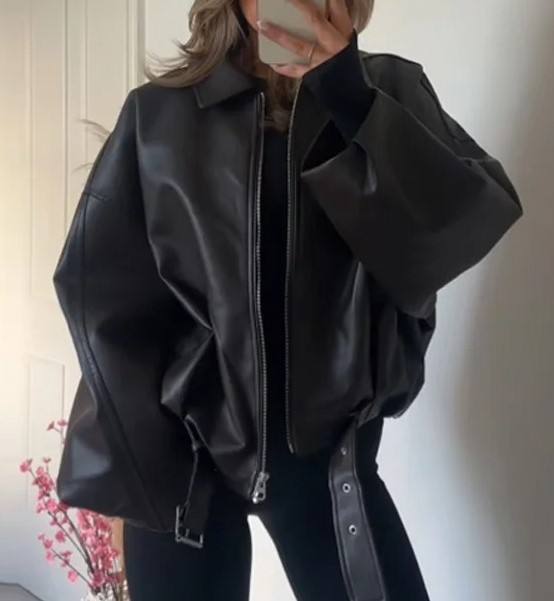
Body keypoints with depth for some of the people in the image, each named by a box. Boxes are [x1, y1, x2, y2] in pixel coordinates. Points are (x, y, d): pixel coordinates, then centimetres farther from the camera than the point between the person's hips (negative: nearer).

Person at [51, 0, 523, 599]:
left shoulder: (389, 91, 1)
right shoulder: (159, 112, -2)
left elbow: (481, 218, -14)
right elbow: (100, 286, 0)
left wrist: (352, 100, -23)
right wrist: (138, 459, -2)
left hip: (328, 455, 1)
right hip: (184, 453, 0)